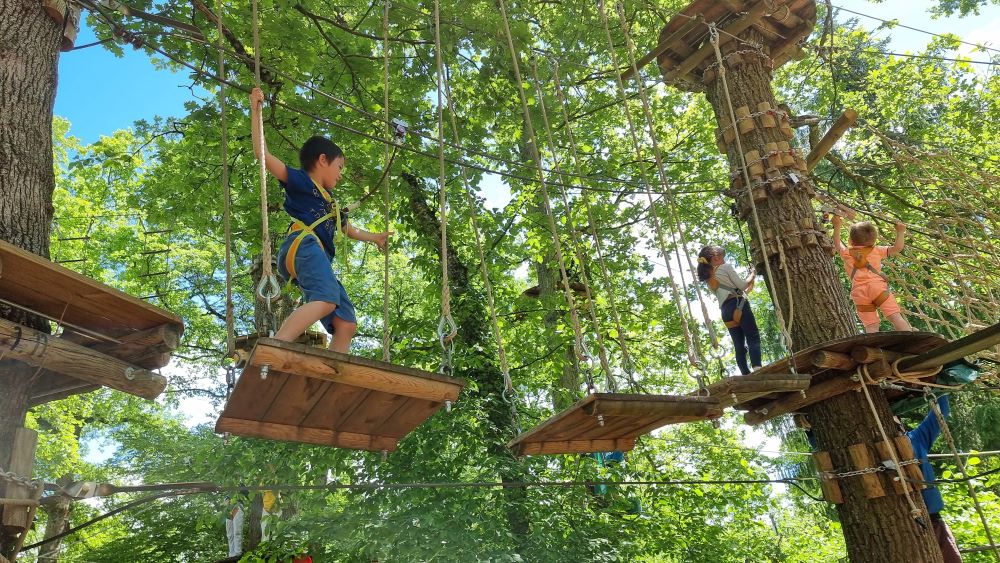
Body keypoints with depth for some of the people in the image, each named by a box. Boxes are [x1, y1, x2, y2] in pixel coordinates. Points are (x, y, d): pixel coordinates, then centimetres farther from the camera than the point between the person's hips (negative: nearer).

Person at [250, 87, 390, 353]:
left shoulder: (330, 204, 36)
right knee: (326, 300, -36)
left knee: (346, 323, -6)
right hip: (303, 246, -9)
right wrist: (255, 110, 3)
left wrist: (375, 238, 66)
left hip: (320, 261, 9)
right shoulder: (300, 181, 15)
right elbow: (261, 153, 4)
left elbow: (350, 230, 54)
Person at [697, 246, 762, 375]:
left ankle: (746, 375, -3)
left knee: (739, 346, 4)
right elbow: (741, 285, 1)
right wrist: (752, 275, 17)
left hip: (725, 311, 6)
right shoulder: (725, 267, 2)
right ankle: (757, 368, -29)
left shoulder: (707, 278, 21)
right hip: (738, 305, -6)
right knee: (753, 338, -11)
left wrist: (747, 288, 32)